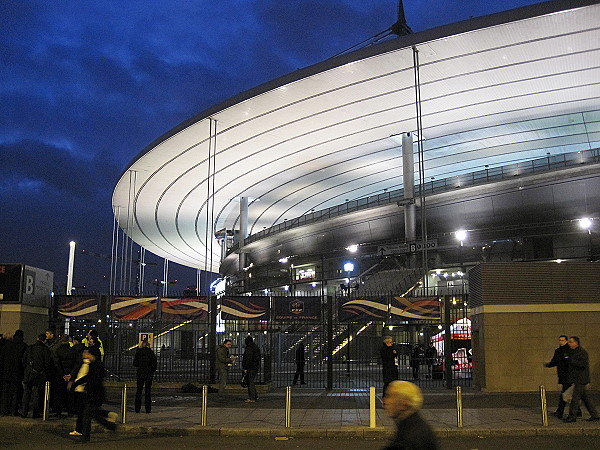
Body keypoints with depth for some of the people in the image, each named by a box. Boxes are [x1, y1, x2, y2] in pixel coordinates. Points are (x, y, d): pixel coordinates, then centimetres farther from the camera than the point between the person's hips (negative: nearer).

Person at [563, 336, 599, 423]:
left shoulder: (582, 352, -13)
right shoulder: (572, 351, 17)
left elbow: (583, 363, -24)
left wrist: (571, 360, -22)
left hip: (580, 379, -10)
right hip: (576, 379, 10)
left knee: (575, 396, -8)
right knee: (584, 397, 12)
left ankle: (572, 416, -4)